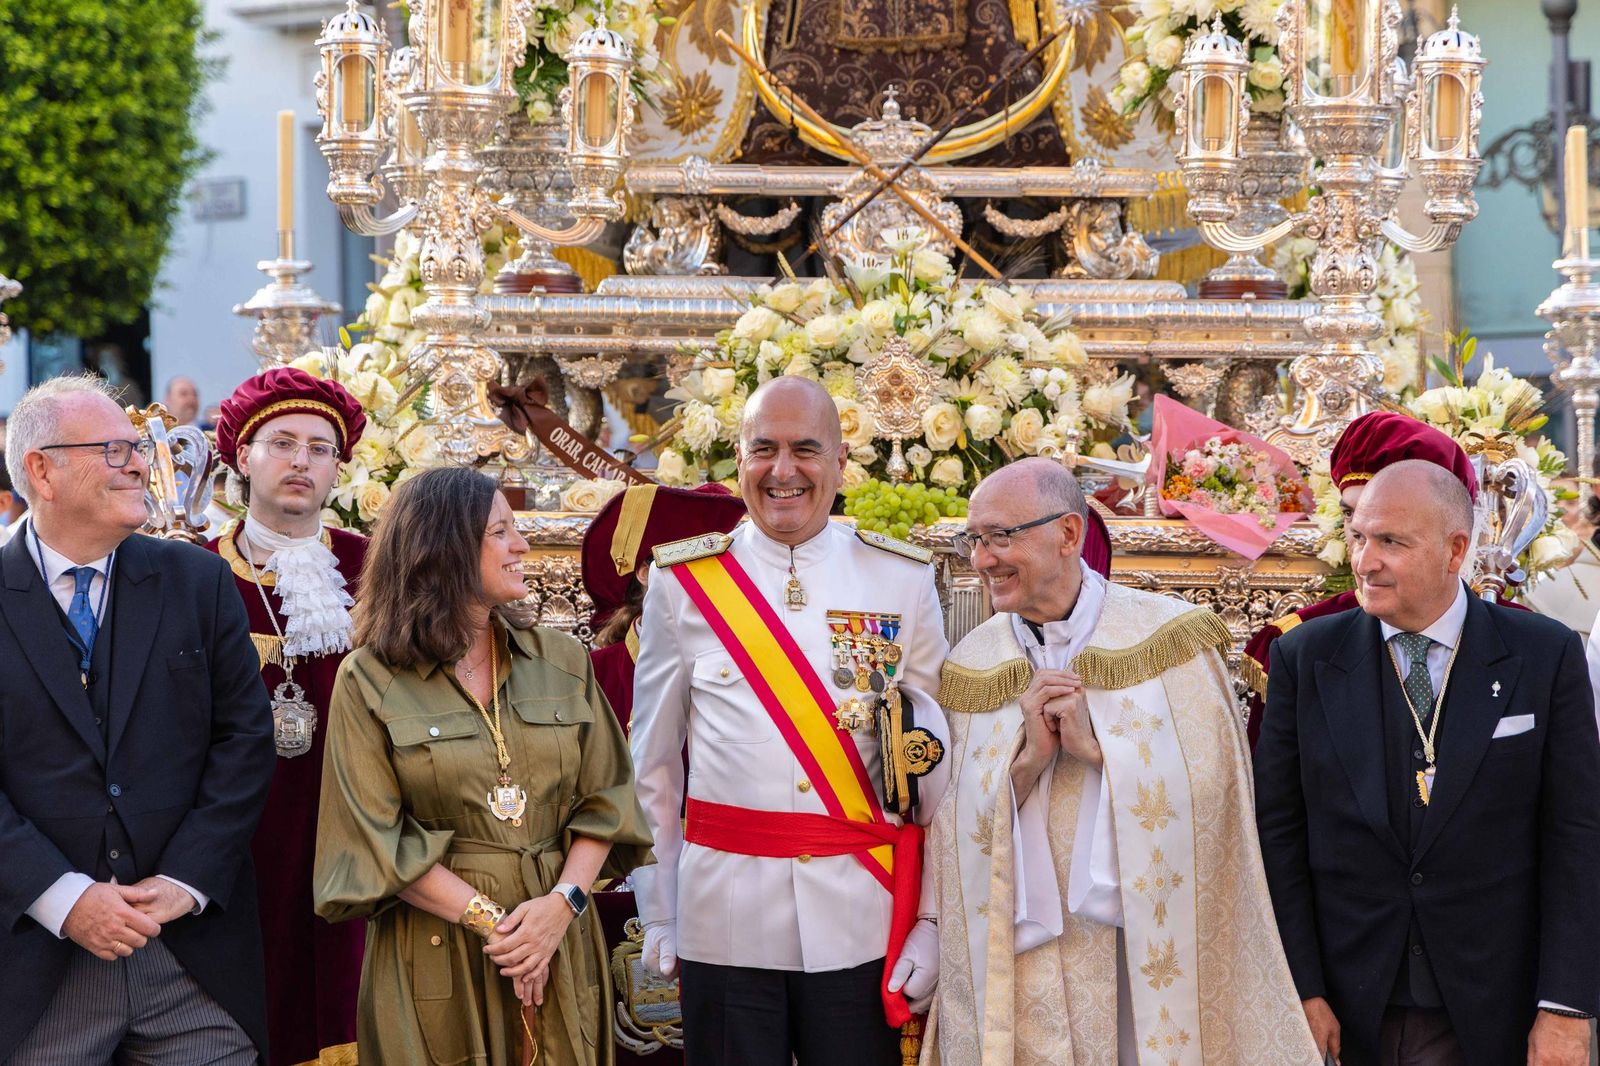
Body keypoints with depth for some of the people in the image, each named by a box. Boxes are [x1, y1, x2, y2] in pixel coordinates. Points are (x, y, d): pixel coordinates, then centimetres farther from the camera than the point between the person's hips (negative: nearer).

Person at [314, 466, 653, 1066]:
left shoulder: (563, 662, 6)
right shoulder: (369, 680, -4)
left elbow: (603, 799, 4)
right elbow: (375, 839, -9)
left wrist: (562, 902, -12)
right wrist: (491, 920, -15)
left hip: (557, 940, 3)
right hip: (435, 950, -3)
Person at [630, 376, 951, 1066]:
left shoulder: (903, 580, 4)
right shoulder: (683, 582, 3)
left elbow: (938, 765, 4)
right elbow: (653, 767, 8)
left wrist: (931, 919, -2)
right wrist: (657, 915, 5)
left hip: (860, 921, 0)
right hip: (724, 920, 0)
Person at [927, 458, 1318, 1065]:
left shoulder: (1167, 636, -4)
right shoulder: (972, 666, 3)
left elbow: (1212, 786, -9)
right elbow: (958, 831, 0)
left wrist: (1098, 745, -17)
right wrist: (1028, 759, -15)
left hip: (1156, 942, -2)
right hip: (1027, 963, 2)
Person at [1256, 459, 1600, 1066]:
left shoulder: (1546, 656, -2)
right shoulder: (1306, 659, 1)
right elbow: (1279, 833, 1)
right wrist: (1303, 992, -7)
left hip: (1491, 1015, -1)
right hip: (1350, 1011, 1)